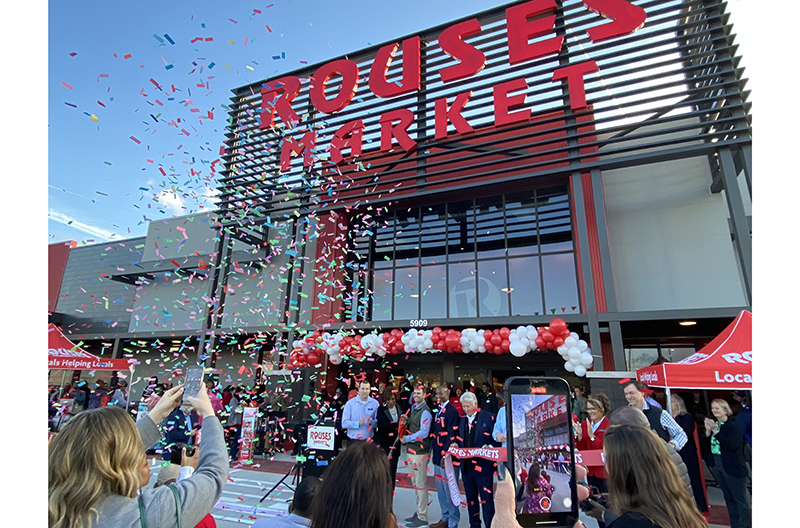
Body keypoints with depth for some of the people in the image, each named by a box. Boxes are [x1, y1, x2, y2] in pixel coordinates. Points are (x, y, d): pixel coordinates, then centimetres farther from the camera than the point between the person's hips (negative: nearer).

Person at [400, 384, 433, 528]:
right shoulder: (413, 409, 12)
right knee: (415, 483, 18)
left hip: (420, 451, -9)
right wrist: (406, 422, 1)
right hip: (411, 450, 9)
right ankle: (418, 512, 31)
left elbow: (423, 433, -21)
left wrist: (406, 438, -14)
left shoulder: (425, 411, -15)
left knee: (421, 484, 0)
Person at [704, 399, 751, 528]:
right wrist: (707, 431, -11)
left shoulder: (733, 426, -13)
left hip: (732, 466, -7)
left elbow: (731, 445, -24)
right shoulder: (713, 424, 4)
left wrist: (716, 431, -27)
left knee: (740, 498, 6)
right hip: (715, 463, 7)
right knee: (728, 497, 18)